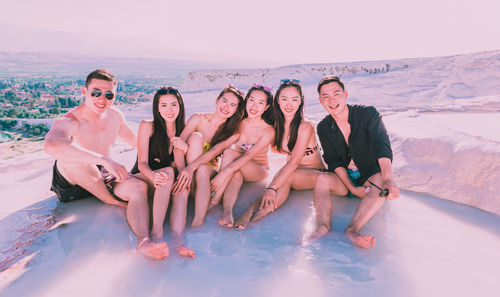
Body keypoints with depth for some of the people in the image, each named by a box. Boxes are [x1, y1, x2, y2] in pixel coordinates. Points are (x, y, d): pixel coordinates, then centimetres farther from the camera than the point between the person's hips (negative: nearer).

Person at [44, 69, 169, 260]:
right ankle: (113, 201, -17)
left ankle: (144, 241, -45)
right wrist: (106, 161, -52)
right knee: (75, 156, -34)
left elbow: (134, 141, 14)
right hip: (70, 186, -4)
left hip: (102, 178, 4)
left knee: (139, 186, -24)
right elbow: (51, 145, -49)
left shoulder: (115, 117, -4)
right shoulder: (68, 122, -25)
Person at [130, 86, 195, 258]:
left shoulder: (182, 131, 9)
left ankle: (178, 241, -47)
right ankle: (156, 231, -42)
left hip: (166, 188, 3)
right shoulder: (147, 127, -1)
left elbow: (180, 166, -2)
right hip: (140, 179, -3)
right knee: (168, 172, -34)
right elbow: (142, 163, -9)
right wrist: (154, 176, -33)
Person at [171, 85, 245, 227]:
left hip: (210, 170, 0)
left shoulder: (233, 133, -3)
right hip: (187, 166, 1)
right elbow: (178, 145, -12)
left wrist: (191, 167, -37)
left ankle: (198, 221, -45)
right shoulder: (198, 119, -2)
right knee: (196, 136, -21)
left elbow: (214, 152, -21)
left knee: (202, 170, -36)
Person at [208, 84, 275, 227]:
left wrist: (223, 173, -42)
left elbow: (248, 156, -30)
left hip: (258, 171, -3)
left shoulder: (268, 131, -18)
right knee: (236, 175, -34)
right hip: (236, 169, 3)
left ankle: (215, 199, -36)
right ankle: (227, 210, -43)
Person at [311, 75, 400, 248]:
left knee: (380, 180, -34)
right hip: (343, 178, 2)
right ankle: (322, 228, -46)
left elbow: (381, 145, -23)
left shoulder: (368, 114, -8)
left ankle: (352, 230, -49)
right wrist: (352, 188, -21)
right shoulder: (324, 127, 1)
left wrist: (388, 179, -40)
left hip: (370, 175, -2)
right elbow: (333, 160, -6)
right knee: (322, 178, -28)